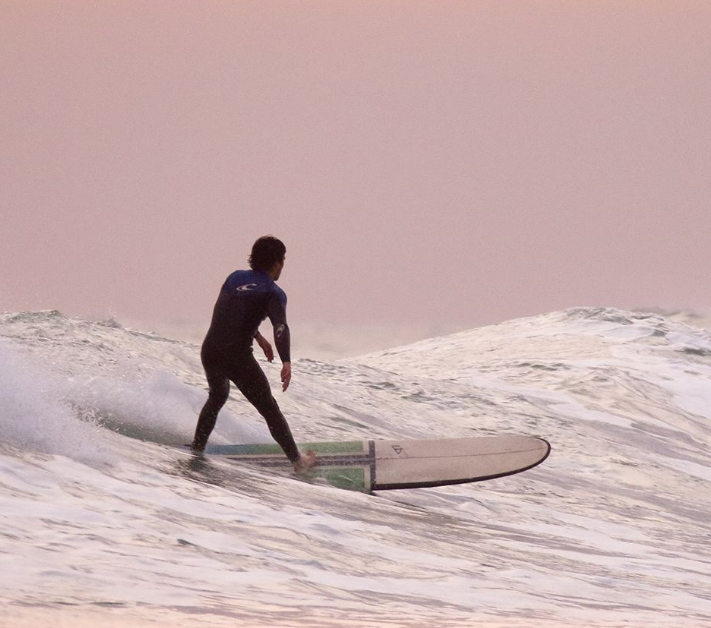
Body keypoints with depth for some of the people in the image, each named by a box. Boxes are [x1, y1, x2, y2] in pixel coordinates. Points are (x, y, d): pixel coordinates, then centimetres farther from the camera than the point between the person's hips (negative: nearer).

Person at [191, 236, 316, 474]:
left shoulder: (235, 277, 15)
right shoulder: (273, 293, -4)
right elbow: (280, 326, -21)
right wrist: (286, 362, -32)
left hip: (209, 351, 5)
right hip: (237, 356, -5)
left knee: (217, 397, 34)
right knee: (269, 408, 7)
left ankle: (197, 448, 34)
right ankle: (297, 461, 11)